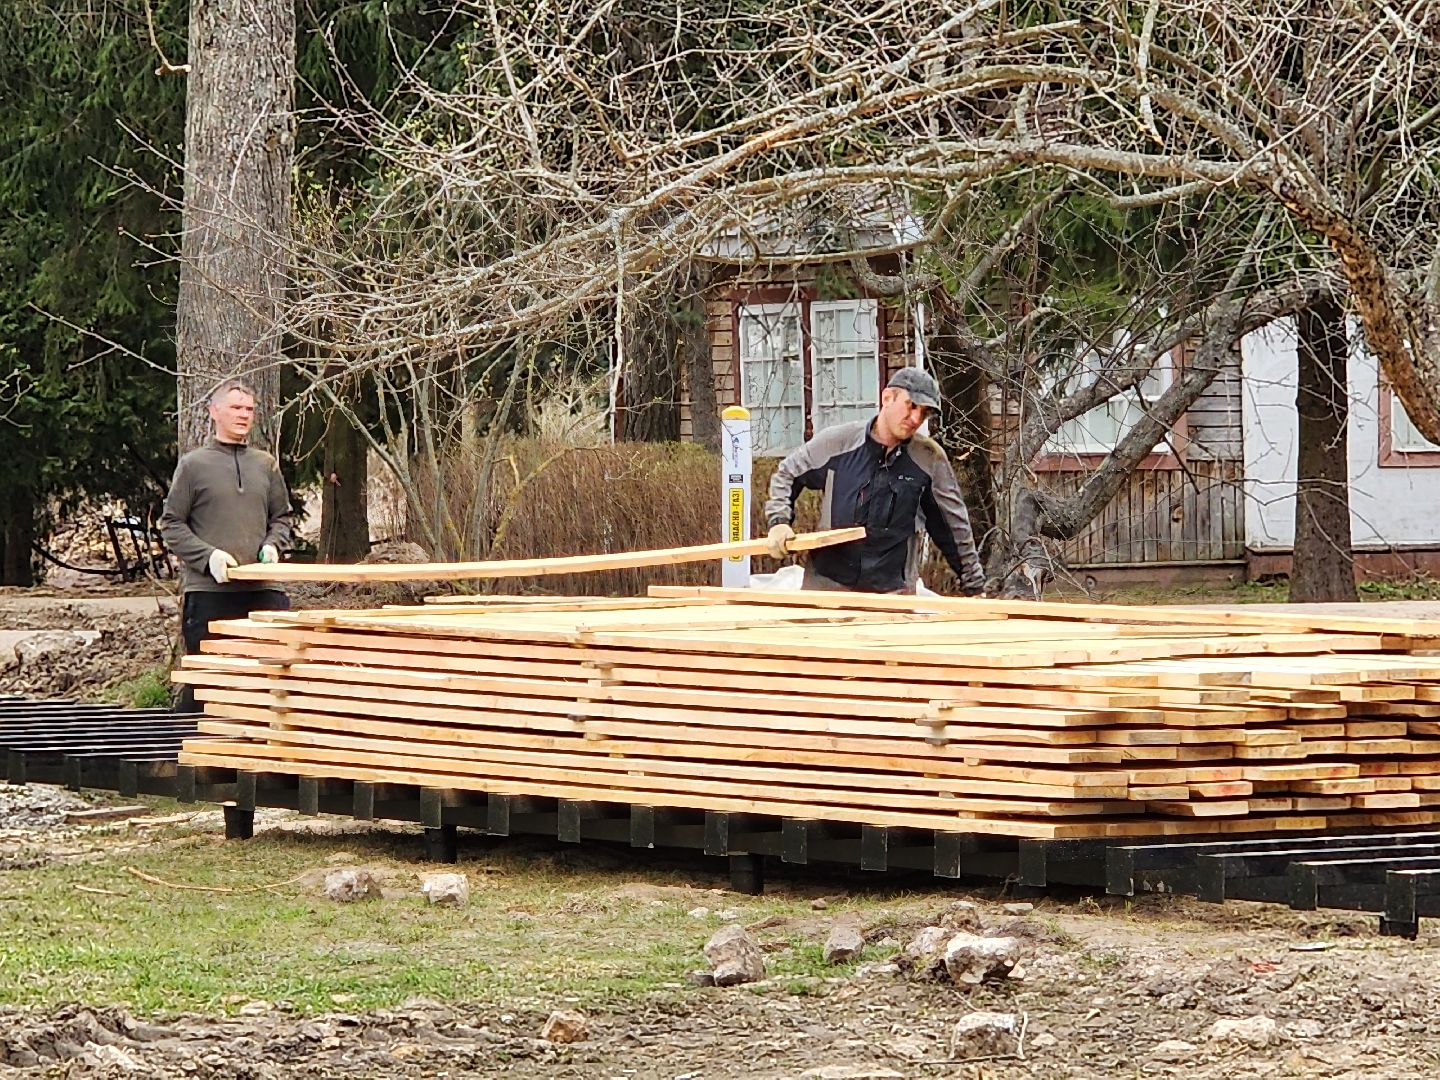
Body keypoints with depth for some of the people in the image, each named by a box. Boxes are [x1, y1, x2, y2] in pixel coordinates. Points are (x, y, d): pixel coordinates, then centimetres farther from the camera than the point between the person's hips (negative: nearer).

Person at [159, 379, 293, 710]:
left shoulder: (266, 465, 16)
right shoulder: (194, 465, 4)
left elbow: (281, 518, 22)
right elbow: (171, 524, 2)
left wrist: (272, 545, 0)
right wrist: (207, 556, -12)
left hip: (262, 591, 4)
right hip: (207, 592, -4)